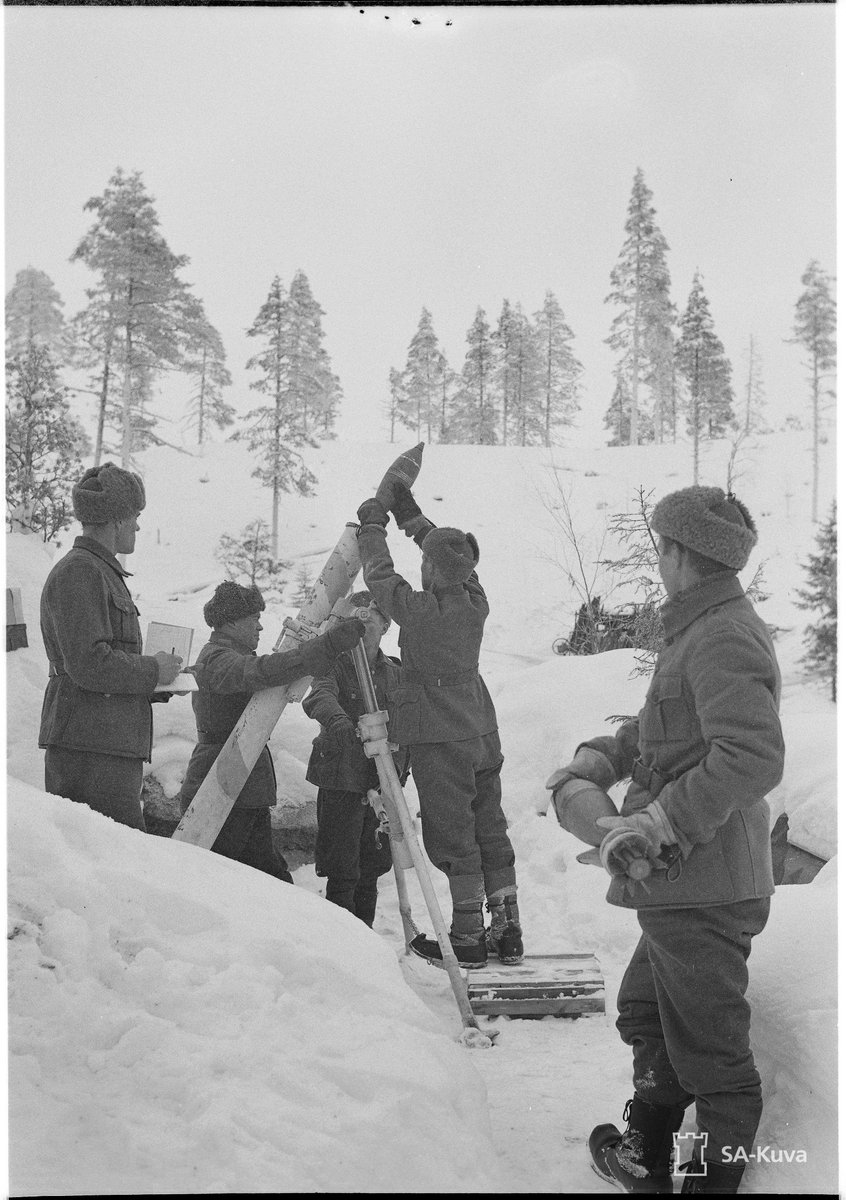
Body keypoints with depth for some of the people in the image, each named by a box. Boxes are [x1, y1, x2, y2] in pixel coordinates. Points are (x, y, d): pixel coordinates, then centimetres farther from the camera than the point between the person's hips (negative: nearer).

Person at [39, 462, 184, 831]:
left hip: (113, 745, 10)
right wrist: (154, 670, -6)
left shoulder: (104, 572, 24)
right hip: (89, 748, -10)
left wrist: (157, 683, 13)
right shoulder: (78, 573, -10)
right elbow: (89, 664, -19)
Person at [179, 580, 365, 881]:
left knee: (275, 880, 7)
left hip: (246, 797, 10)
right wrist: (329, 645, -39)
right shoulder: (216, 659, -14)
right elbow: (260, 671, -34)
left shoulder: (224, 657, 20)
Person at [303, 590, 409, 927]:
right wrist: (337, 721, -48)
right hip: (341, 780, -5)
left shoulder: (394, 672, 13)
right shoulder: (335, 664, -5)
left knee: (371, 867, 13)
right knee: (343, 872, -4)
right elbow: (320, 696, -27)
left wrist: (399, 772, 10)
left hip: (381, 783, 5)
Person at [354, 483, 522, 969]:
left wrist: (373, 527, 14)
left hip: (439, 738, -6)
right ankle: (508, 931, 19)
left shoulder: (418, 610, -18)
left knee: (453, 836, 1)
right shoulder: (475, 604, -2)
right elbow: (456, 561, 15)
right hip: (482, 731, 6)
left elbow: (380, 575, -2)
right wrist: (411, 515, 21)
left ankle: (468, 940, 7)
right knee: (491, 829, 13)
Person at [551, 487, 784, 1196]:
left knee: (711, 1054, 1)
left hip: (704, 891, -12)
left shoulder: (725, 639, -19)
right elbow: (662, 726, 26)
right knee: (646, 1015, 26)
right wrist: (599, 758, 13)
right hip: (682, 887, 12)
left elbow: (754, 758, -30)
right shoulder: (702, 631, 15)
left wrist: (658, 823, -30)